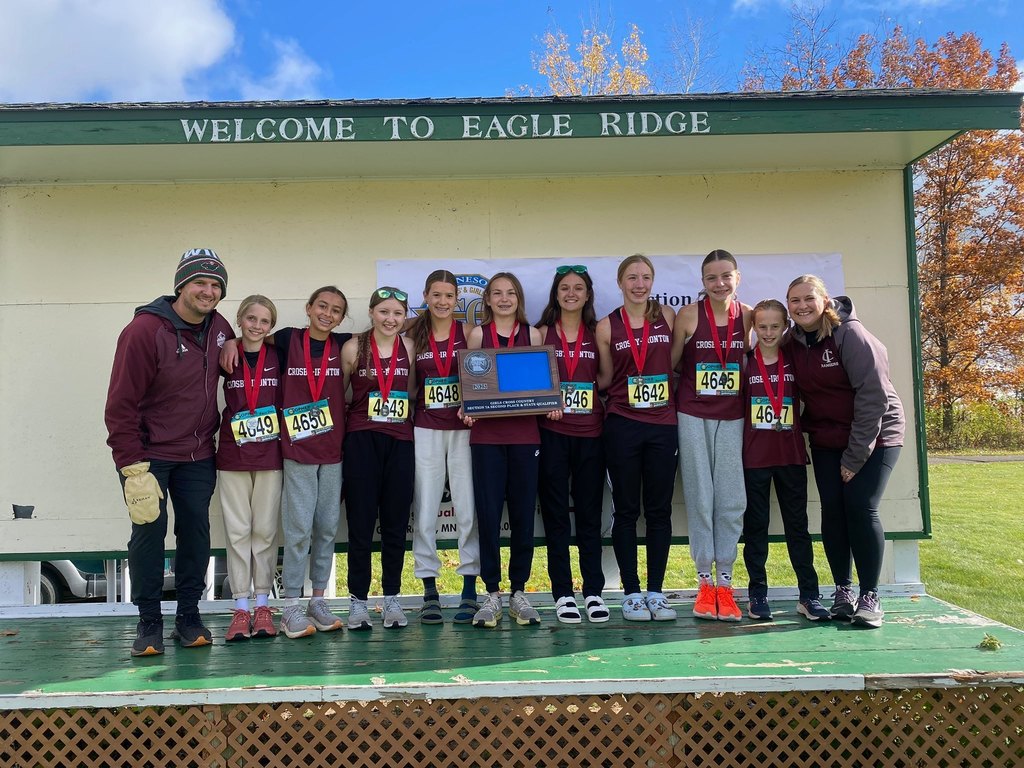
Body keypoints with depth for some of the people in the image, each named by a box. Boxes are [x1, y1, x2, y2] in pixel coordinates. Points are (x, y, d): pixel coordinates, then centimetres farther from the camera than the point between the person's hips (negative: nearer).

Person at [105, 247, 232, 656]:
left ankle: (189, 616, 18)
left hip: (198, 456, 5)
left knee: (196, 530, 5)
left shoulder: (220, 328, 1)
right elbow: (120, 403, -16)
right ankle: (149, 622, 10)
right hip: (149, 454, -5)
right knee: (149, 530, -4)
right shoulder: (144, 330, -16)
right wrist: (133, 467, -19)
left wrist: (216, 428, 9)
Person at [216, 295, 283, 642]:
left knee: (265, 529, 4)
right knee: (237, 529, 3)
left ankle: (263, 605, 14)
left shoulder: (278, 356, 4)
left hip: (269, 453, 0)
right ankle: (241, 608, 10)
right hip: (232, 453, 0)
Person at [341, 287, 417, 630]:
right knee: (361, 521, 1)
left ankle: (392, 598, 19)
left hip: (400, 440, 3)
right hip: (362, 440, -2)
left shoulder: (408, 347, 6)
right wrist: (357, 413, -3)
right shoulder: (353, 347, -2)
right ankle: (358, 600, 11)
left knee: (396, 522, 7)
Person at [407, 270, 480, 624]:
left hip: (463, 428, -1)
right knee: (424, 512, 2)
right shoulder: (414, 336, 8)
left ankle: (470, 591, 9)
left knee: (467, 509, 0)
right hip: (425, 431, 2)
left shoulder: (468, 332, 3)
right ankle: (429, 592, 11)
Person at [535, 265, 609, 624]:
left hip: (590, 432, 1)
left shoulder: (597, 333, 10)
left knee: (590, 513, 5)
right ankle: (563, 594, 10)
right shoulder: (543, 333, 7)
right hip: (551, 432, -1)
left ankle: (594, 592, 13)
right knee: (556, 514, 2)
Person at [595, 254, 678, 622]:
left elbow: (678, 364, 15)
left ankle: (656, 592, 16)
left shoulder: (667, 316, 6)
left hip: (663, 424, 2)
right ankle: (631, 593, 14)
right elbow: (604, 379, 9)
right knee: (626, 510, 5)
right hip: (622, 425, -1)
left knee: (659, 509, 6)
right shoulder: (607, 326, 2)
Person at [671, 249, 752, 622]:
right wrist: (676, 394, -5)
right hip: (692, 414, -2)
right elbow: (671, 363, 1)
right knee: (700, 498, 2)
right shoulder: (689, 314, -7)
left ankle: (725, 584, 10)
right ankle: (705, 583, 11)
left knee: (732, 500, 1)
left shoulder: (747, 315, 1)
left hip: (731, 416, 3)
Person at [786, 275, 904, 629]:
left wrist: (855, 456, -19)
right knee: (832, 510, 0)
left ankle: (870, 597, 1)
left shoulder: (850, 334, -18)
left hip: (873, 435, -5)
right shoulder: (796, 341, 0)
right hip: (827, 440, 5)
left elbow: (873, 396, -20)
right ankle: (843, 592, 10)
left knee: (860, 508, -11)